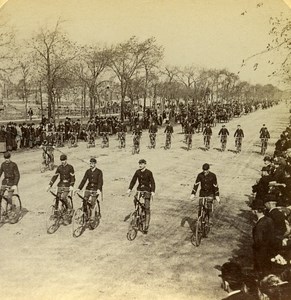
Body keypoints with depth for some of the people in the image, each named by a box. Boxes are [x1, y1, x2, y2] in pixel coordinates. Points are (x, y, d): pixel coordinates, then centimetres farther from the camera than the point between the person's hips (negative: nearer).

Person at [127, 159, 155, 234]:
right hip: (139, 190, 4)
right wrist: (130, 189, -7)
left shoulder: (149, 172, -6)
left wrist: (153, 191, -21)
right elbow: (133, 180, 5)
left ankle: (146, 226, -8)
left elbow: (152, 182, -9)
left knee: (147, 208, -10)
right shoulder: (137, 172, 6)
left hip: (147, 190, -4)